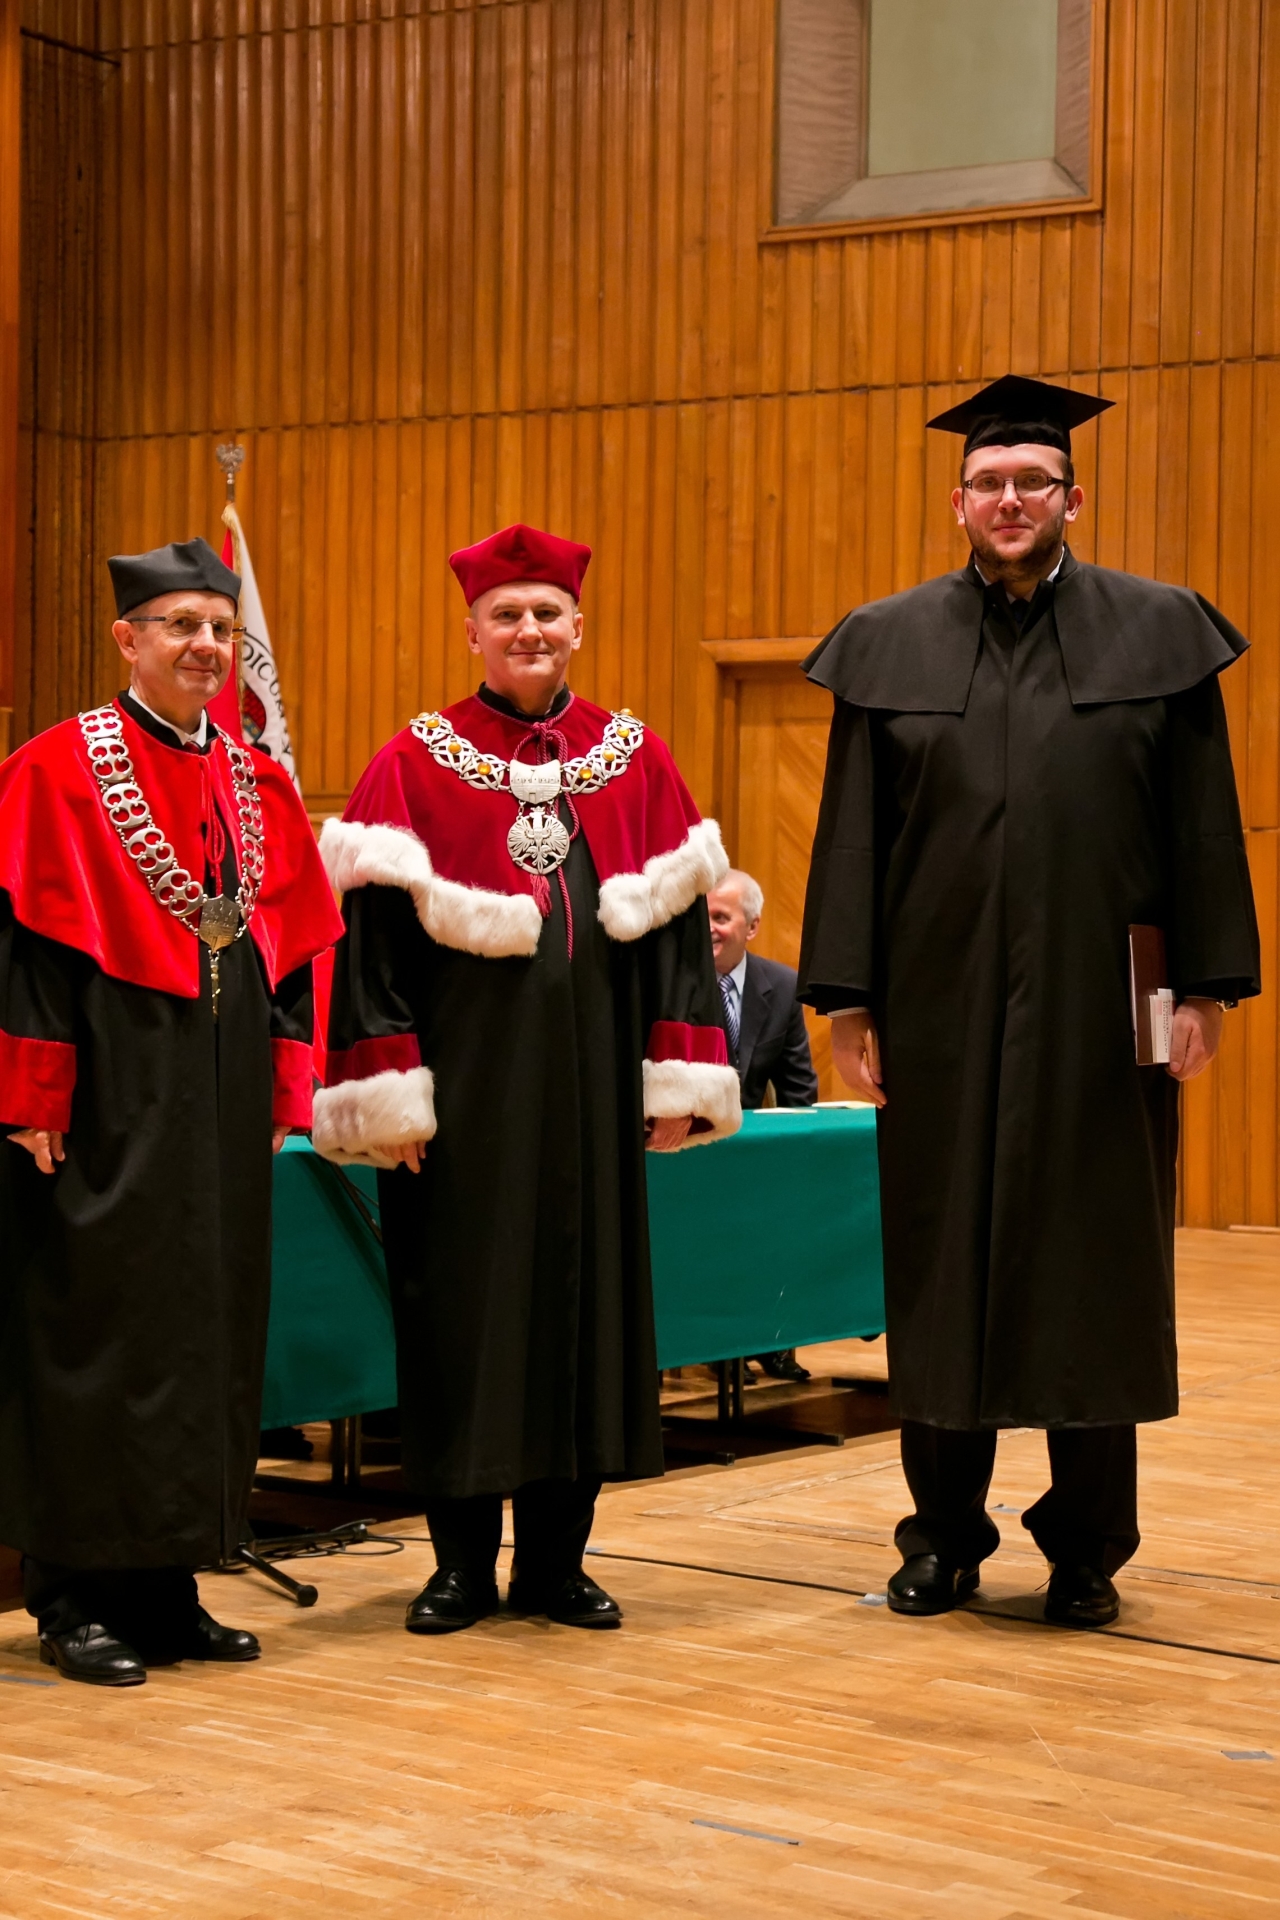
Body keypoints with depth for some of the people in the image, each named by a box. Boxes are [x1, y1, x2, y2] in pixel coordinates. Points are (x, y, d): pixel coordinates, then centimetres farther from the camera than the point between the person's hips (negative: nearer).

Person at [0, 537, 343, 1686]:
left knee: (209, 1328, 8)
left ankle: (166, 1586, 17)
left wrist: (279, 1095, 8)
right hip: (109, 1104, -6)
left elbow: (294, 946, 14)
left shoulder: (257, 787, 12)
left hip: (221, 1105, 6)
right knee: (95, 1328, -3)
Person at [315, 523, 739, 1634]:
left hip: (591, 1074, 3)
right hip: (463, 1077, -2)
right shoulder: (418, 762, 0)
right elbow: (375, 930, -5)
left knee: (585, 1290, 6)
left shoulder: (634, 758, 8)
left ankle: (557, 1560, 17)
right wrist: (390, 1088, -12)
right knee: (459, 1302, 2)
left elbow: (676, 920, 7)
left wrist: (680, 1074, 0)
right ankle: (464, 1563, 14)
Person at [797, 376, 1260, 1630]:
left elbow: (1203, 825, 2)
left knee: (1094, 1266, 4)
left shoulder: (1157, 633, 3)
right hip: (942, 1010, 1)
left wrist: (1205, 988, -4)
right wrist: (847, 999, 0)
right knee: (941, 1259, 7)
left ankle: (1085, 1546, 17)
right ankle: (945, 1532, 20)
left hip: (1098, 1009, -1)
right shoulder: (890, 645, 6)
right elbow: (853, 832, 5)